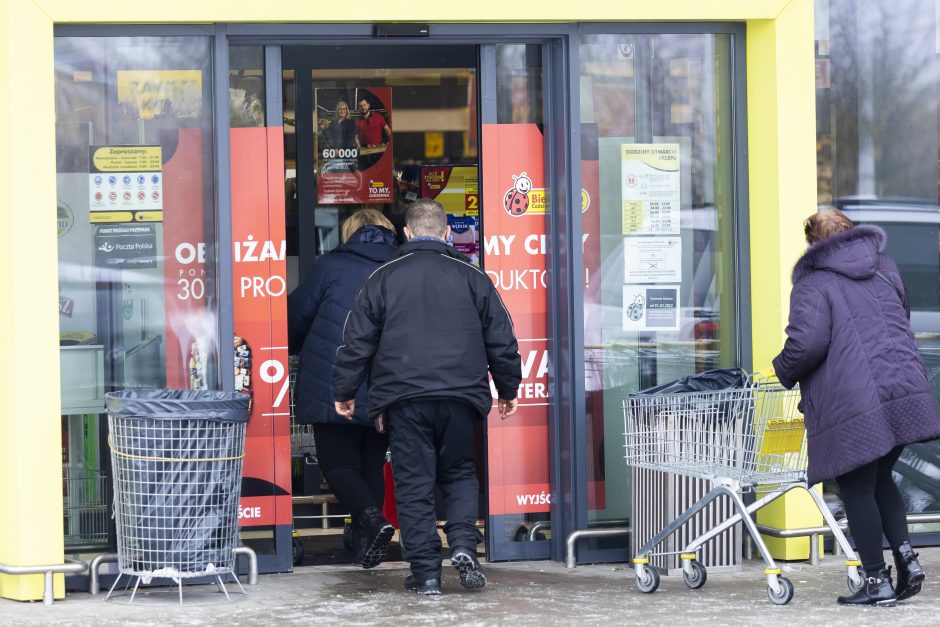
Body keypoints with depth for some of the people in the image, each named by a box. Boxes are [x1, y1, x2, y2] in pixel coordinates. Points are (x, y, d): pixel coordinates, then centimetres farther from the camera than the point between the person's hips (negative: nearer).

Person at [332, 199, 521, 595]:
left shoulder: (384, 279, 3)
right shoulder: (471, 277, 7)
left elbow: (357, 341, 3)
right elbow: (501, 339, 11)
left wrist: (344, 392, 13)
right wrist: (508, 389, 23)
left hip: (404, 398, -1)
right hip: (460, 395, 1)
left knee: (414, 483, 3)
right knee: (459, 473, 16)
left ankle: (425, 573, 1)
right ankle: (463, 545, -5)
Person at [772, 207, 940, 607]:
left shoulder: (812, 284, -4)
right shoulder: (885, 269, 17)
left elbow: (807, 342, -17)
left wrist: (784, 372, 1)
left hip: (851, 405, -6)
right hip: (903, 391, 6)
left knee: (857, 490, 4)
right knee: (880, 479, 21)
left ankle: (876, 581, 6)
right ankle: (906, 557, 6)